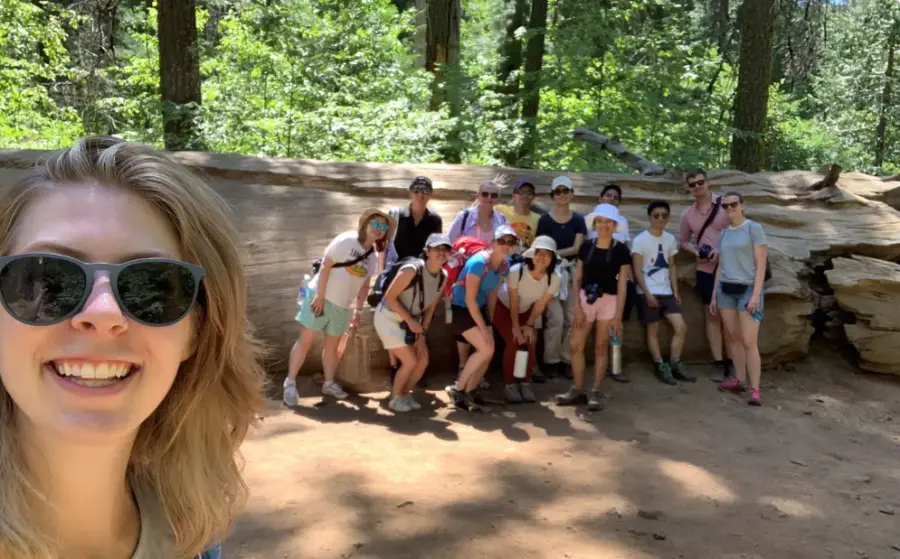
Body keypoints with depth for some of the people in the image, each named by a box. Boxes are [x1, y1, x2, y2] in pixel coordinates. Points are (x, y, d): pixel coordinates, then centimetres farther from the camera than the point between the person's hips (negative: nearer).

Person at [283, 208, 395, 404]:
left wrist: (358, 311, 11)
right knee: (306, 341, -4)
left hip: (342, 306, 6)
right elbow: (325, 266, -15)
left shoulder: (373, 258, 7)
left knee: (332, 345, 14)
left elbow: (364, 285, 14)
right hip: (321, 297, -6)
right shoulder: (346, 240, -11)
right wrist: (320, 297, -19)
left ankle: (329, 383, 27)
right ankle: (290, 382, 5)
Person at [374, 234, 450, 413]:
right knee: (410, 361, -11)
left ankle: (405, 395, 25)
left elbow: (430, 308, 3)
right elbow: (389, 297, -23)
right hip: (388, 318, -7)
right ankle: (395, 398, 11)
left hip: (410, 321, 7)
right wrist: (410, 321, -22)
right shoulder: (412, 270, -28)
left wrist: (422, 335, -1)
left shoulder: (443, 277, -6)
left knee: (423, 360, 4)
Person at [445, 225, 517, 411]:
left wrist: (489, 319, 9)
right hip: (461, 308, -8)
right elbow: (470, 299, -25)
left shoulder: (504, 265, -2)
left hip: (479, 308, 8)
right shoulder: (479, 262, -26)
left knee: (488, 353, 2)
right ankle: (457, 388, -2)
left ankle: (468, 393, 17)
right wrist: (482, 328, -21)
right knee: (486, 349, -17)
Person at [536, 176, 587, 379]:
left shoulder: (578, 220, 6)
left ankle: (566, 360, 14)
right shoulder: (545, 220, -2)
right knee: (556, 318, -10)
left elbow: (577, 248, -4)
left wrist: (556, 252, -16)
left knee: (572, 319, 2)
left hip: (572, 272, 3)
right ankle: (551, 361, 5)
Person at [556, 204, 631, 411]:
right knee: (576, 346, 0)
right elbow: (577, 279, 6)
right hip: (586, 299, 3)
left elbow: (622, 284, -4)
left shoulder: (621, 250, -4)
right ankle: (577, 390, 13)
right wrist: (577, 306, -3)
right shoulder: (586, 248, 4)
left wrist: (618, 315, -7)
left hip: (609, 302, -2)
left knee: (601, 348, 5)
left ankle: (596, 392, 15)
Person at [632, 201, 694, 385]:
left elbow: (672, 267, 14)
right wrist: (648, 293, -14)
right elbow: (637, 270, -9)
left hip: (666, 292, 5)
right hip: (648, 292, -5)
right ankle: (661, 368, 10)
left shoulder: (670, 239, 8)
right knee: (653, 330, 2)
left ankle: (675, 366, 10)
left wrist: (675, 292, 7)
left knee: (681, 327, -1)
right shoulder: (640, 240, -8)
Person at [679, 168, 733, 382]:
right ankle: (719, 364, 12)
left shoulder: (724, 204, -6)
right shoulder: (687, 214, 5)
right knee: (712, 316, 6)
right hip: (705, 270, 3)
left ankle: (731, 364, 10)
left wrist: (721, 250, -19)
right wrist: (694, 250, -5)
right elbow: (683, 241, 17)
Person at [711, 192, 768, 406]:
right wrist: (714, 294, 14)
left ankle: (755, 390, -8)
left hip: (747, 289, -6)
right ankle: (739, 380, 16)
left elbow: (761, 264, -9)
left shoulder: (754, 228, -5)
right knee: (733, 338, 8)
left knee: (749, 342, -9)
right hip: (726, 289, 6)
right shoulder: (724, 233, 12)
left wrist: (756, 294, -16)